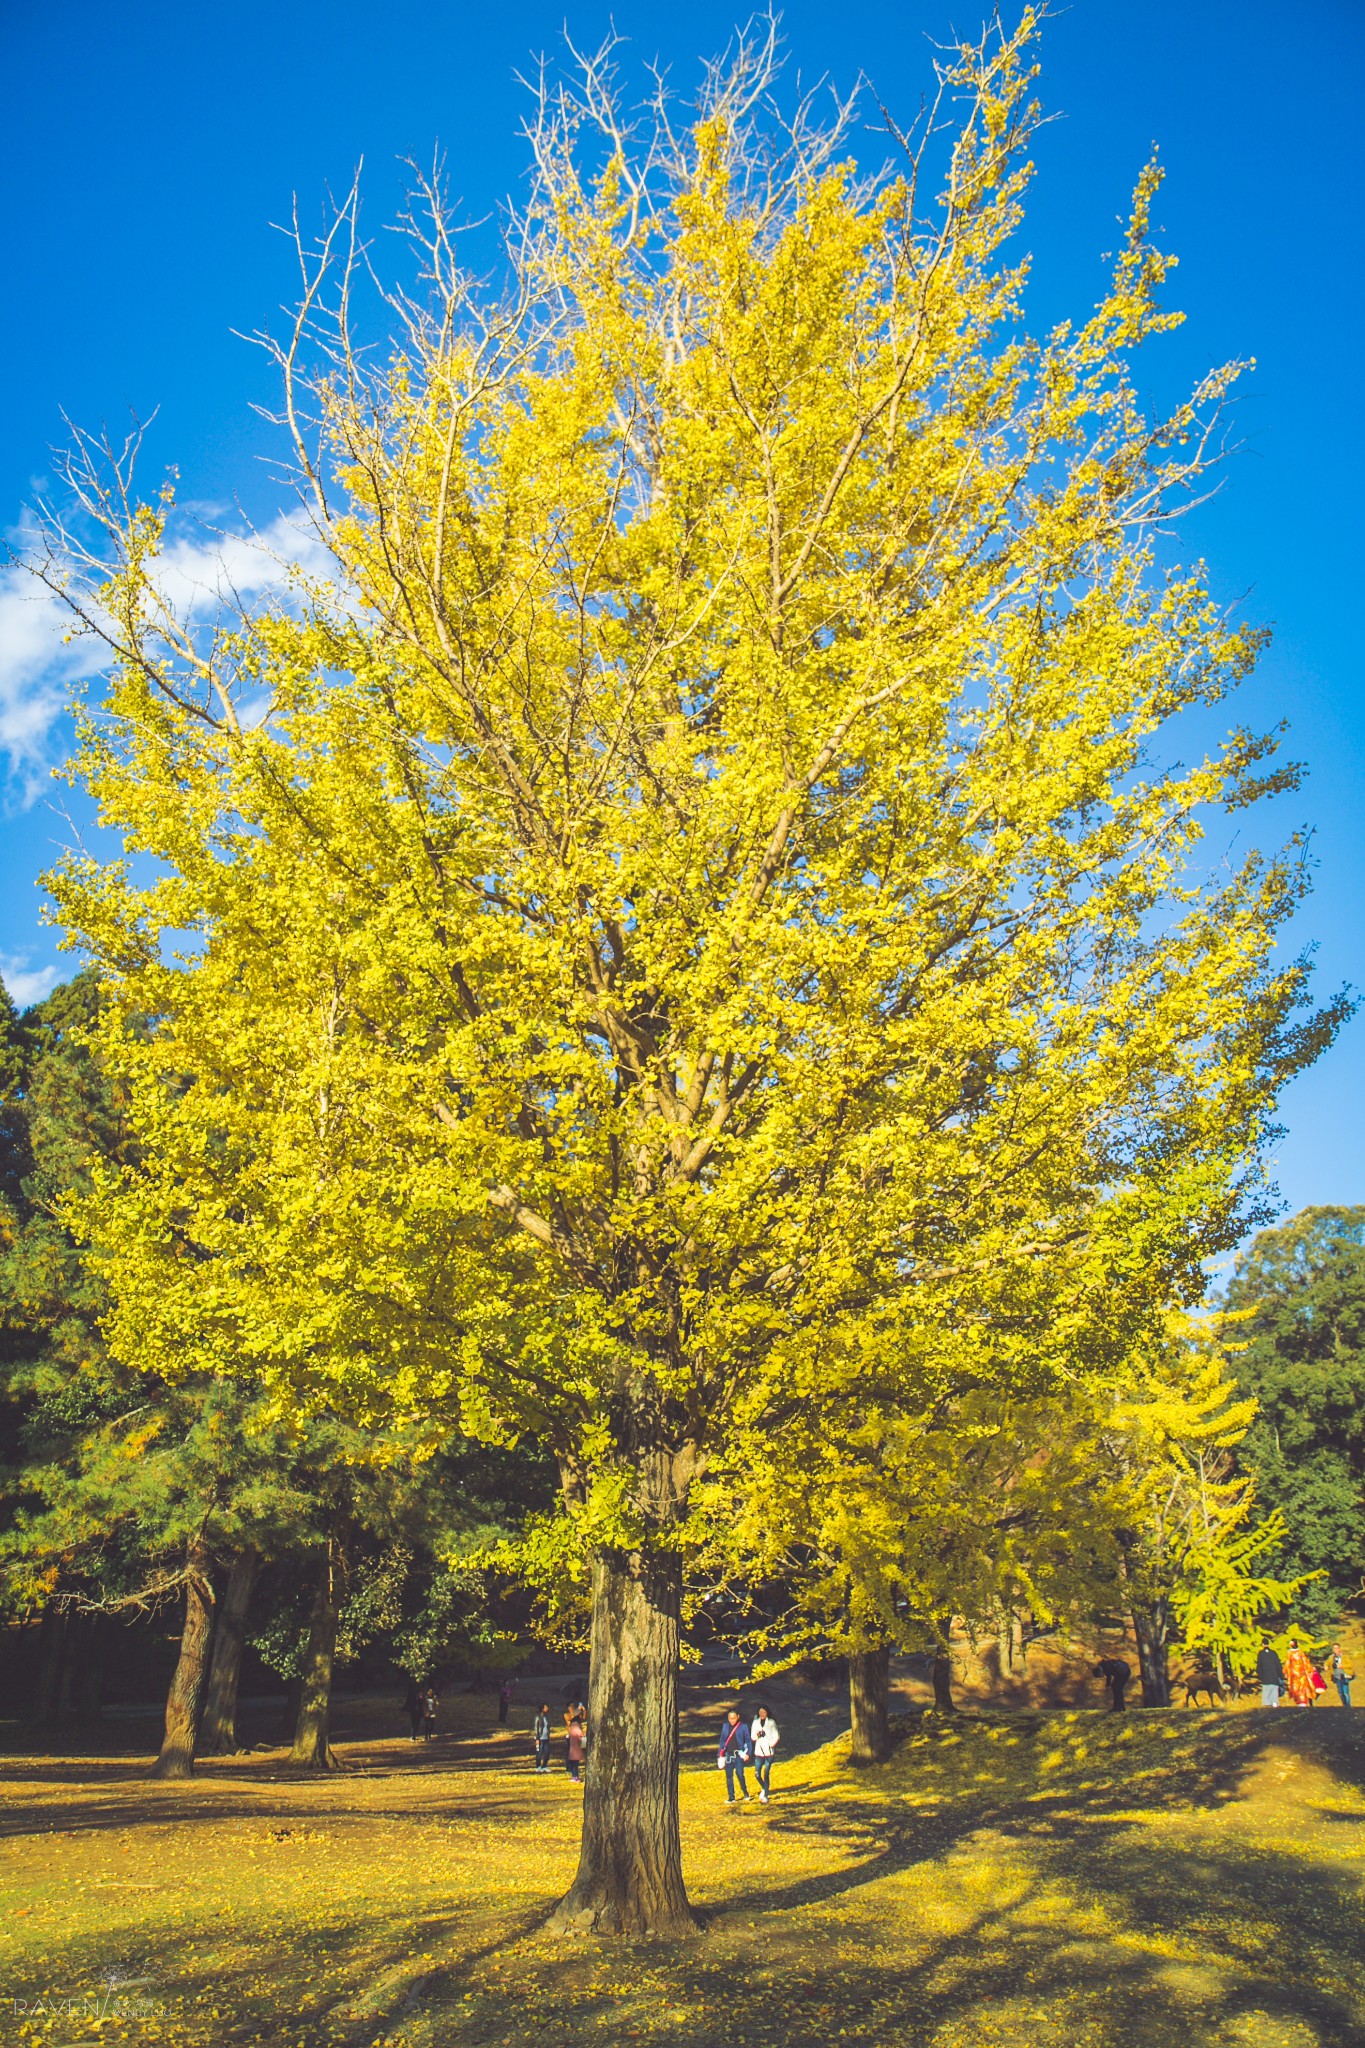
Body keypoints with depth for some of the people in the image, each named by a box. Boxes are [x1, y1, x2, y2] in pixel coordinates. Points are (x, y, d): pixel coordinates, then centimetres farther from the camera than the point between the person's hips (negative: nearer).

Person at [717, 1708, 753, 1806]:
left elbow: (748, 1740, 1)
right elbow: (722, 1740, 13)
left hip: (739, 1754, -4)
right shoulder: (725, 1726, 8)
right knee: (729, 1776, 5)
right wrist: (720, 1754, 11)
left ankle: (746, 1793, 12)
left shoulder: (743, 1726, -2)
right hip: (728, 1755, 4)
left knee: (740, 1774, -10)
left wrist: (748, 1753, -7)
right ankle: (731, 1797, 16)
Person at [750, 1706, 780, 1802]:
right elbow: (752, 1737, 9)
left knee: (766, 1774, -5)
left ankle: (765, 1796, 3)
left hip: (769, 1752, -3)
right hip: (758, 1751, 3)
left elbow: (775, 1737, 0)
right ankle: (764, 1789, 27)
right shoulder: (756, 1722, 8)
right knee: (757, 1774, -1)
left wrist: (770, 1745, -14)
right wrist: (757, 1735, -12)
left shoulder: (771, 1722, 0)